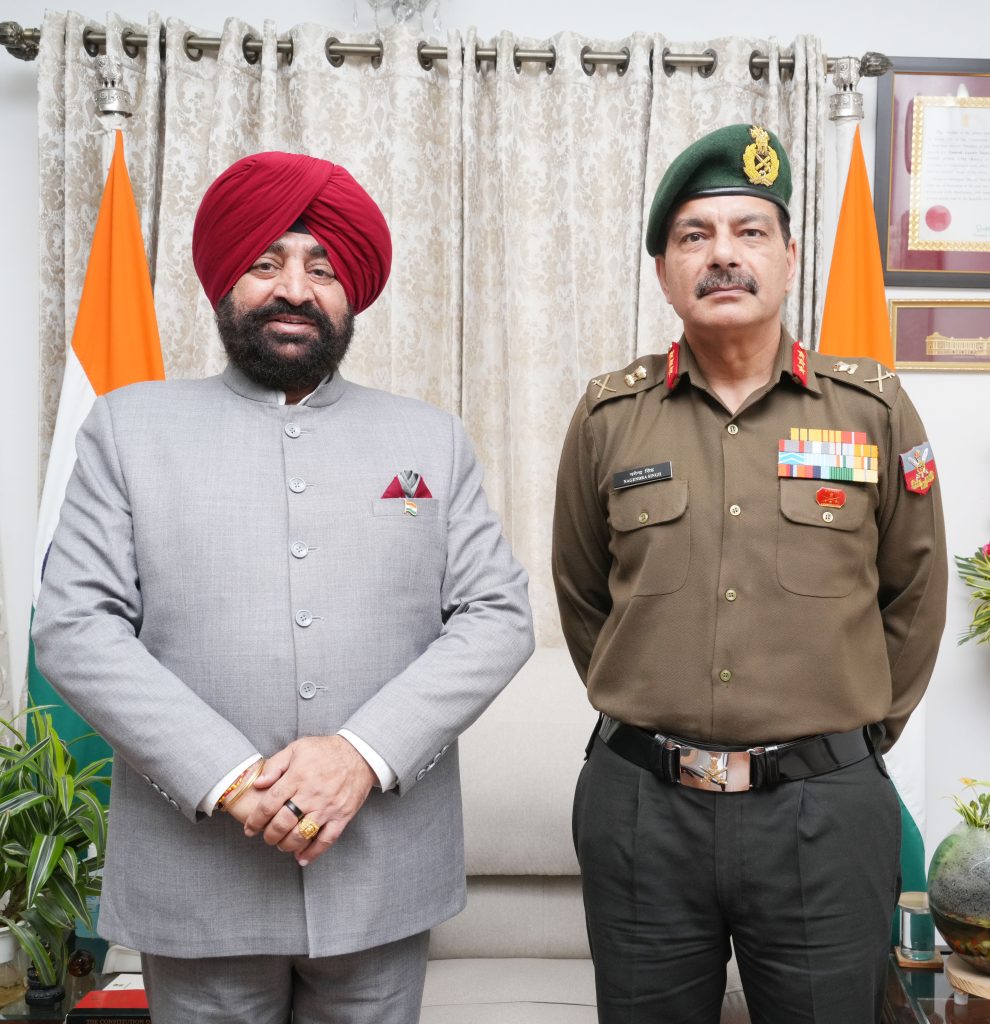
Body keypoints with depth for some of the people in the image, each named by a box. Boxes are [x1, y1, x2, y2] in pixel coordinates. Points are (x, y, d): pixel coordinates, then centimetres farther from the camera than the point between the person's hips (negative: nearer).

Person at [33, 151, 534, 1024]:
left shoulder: (431, 438, 7)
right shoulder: (130, 425, 3)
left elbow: (498, 616, 0)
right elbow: (76, 626, -4)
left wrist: (366, 753, -14)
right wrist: (228, 779, -15)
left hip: (384, 877, 1)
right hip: (196, 878, -1)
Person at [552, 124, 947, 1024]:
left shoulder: (874, 408, -1)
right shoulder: (609, 416, 1)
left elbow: (913, 594, 9)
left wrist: (855, 733, 12)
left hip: (826, 811, 0)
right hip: (642, 807, 1)